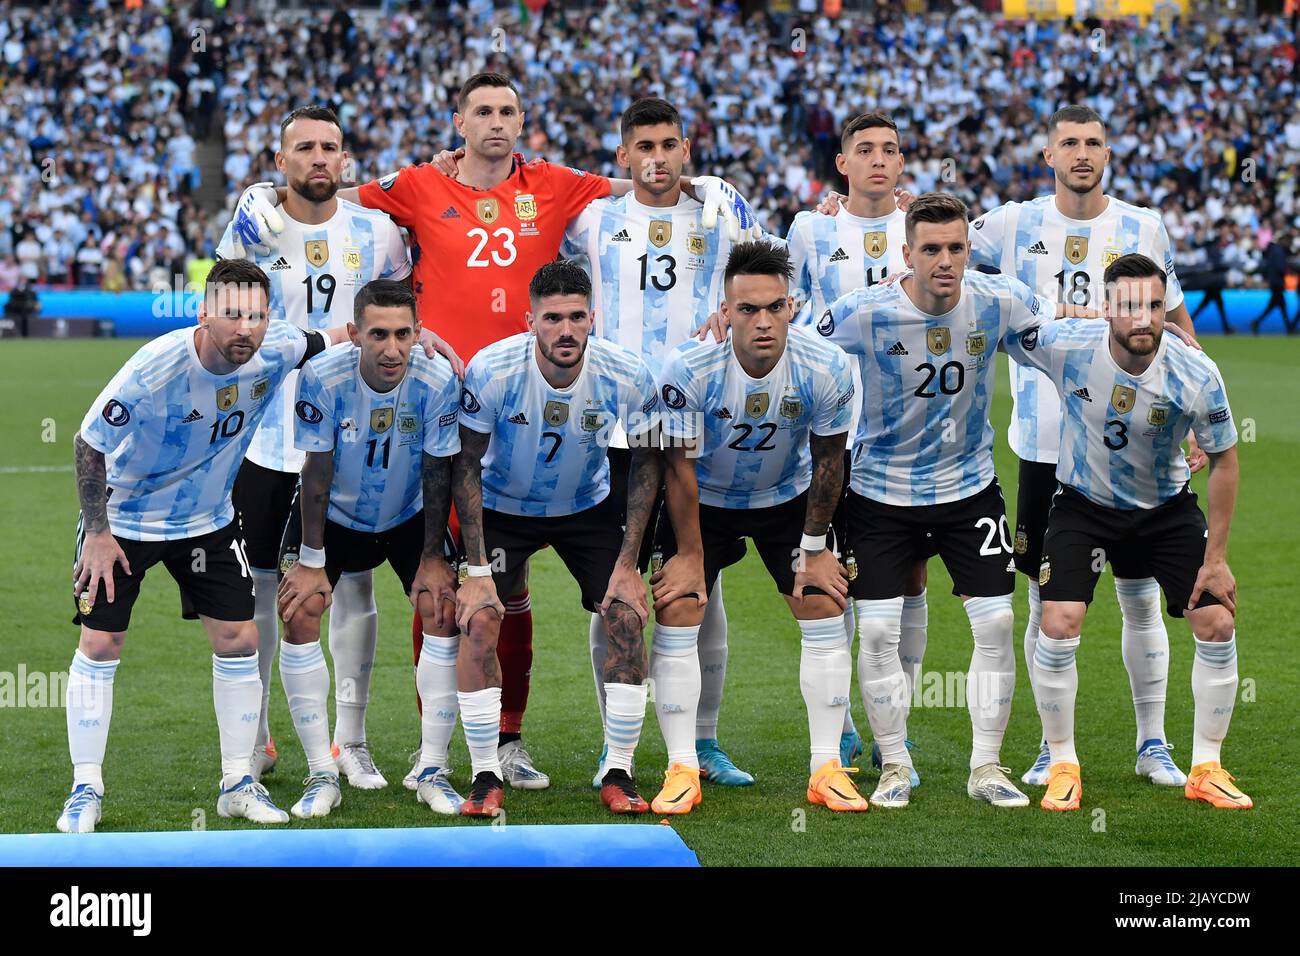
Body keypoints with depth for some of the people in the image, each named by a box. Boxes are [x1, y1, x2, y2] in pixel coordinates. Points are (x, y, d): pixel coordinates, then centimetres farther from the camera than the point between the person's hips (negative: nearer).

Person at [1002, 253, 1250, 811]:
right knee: (1057, 629, -16)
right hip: (1084, 505, -1)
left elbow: (1223, 460, -9)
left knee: (1217, 627, -7)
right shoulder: (1065, 346, -26)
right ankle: (1062, 766, 4)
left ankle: (1206, 770, 10)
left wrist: (1215, 557, -9)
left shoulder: (1197, 375, -24)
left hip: (1167, 508, 1)